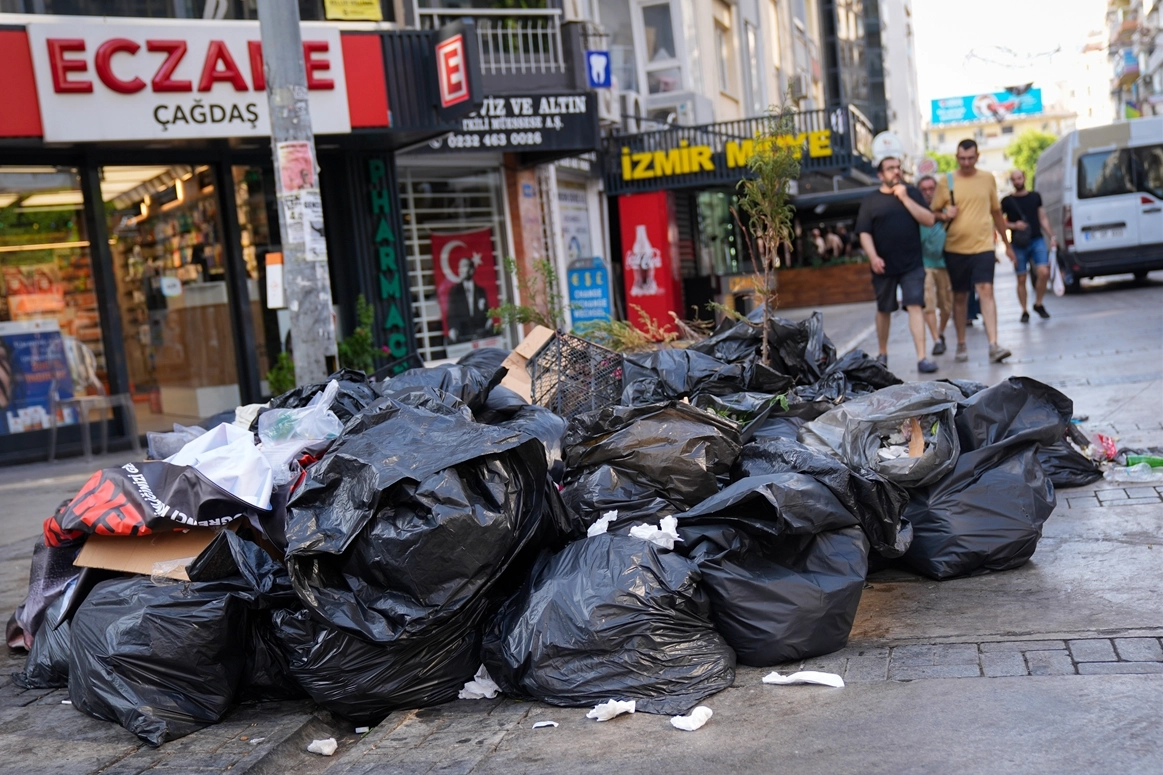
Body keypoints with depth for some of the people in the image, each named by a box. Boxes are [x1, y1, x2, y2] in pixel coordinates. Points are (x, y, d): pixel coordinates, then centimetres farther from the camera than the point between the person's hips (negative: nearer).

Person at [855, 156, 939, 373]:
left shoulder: (912, 193, 7)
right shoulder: (870, 201, 3)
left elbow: (929, 220, -3)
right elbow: (864, 233, -2)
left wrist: (905, 198, -9)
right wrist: (873, 257, -17)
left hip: (912, 264, 0)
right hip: (884, 266, 0)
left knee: (916, 306, -11)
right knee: (884, 310, 12)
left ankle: (921, 357, -15)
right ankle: (882, 354, 30)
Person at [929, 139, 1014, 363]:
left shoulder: (988, 179, 8)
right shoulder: (946, 182, 3)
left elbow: (996, 212, 17)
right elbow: (933, 212, 9)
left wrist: (1007, 244, 20)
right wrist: (944, 215, -15)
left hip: (983, 246, 0)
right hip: (955, 248, 0)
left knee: (986, 290, -15)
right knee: (959, 296, 8)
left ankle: (993, 345, -20)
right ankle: (961, 344, 21)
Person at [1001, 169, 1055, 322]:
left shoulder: (1035, 197, 11)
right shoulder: (1007, 201, 3)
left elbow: (1043, 218, 16)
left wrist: (1052, 237, 10)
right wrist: (1013, 225, -12)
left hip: (1037, 240, 1)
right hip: (1018, 244, -1)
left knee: (1044, 272, -14)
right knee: (1021, 279, 0)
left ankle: (1038, 304, 6)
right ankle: (1024, 311, 11)